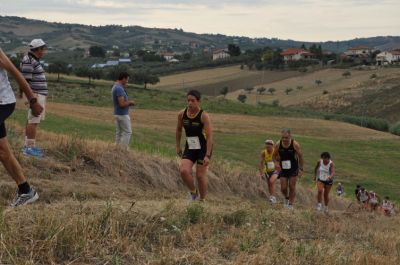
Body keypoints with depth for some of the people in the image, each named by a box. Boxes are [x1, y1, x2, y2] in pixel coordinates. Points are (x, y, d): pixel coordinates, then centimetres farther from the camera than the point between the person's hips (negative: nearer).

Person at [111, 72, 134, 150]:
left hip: (117, 114, 10)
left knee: (119, 133, 11)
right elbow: (122, 104, -26)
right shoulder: (119, 89, -22)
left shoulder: (115, 87, 11)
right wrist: (129, 102, -9)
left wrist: (128, 103, 11)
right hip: (122, 115, -10)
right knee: (127, 132, -3)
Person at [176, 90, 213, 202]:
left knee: (200, 175, 0)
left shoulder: (203, 116, -18)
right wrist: (178, 146, 16)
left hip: (203, 148, -4)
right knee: (183, 170, -16)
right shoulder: (181, 114, -4)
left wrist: (207, 155, -24)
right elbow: (179, 130, 15)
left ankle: (202, 200, 24)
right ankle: (193, 192, 11)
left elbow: (209, 136, -20)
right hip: (189, 148, 4)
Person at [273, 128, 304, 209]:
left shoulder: (295, 144, -17)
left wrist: (301, 169, -7)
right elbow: (274, 155, 4)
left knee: (292, 187, -1)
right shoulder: (278, 144, -11)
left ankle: (290, 205, 10)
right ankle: (286, 198, 31)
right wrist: (276, 163, -16)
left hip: (293, 169, -2)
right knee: (283, 188, 0)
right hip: (283, 169, 2)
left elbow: (300, 156, -5)